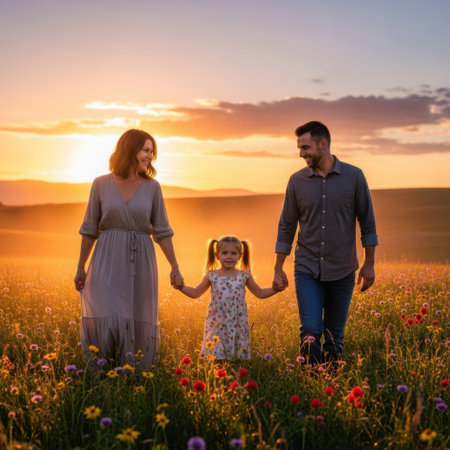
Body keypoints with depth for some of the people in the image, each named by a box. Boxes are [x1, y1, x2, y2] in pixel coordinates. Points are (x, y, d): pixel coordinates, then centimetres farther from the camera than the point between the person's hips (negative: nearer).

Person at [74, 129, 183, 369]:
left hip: (140, 262, 2)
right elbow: (90, 229, 6)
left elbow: (162, 231, 5)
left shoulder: (152, 187, 4)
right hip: (108, 261, -2)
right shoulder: (101, 184, 1)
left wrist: (174, 267, -3)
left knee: (139, 324, 4)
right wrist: (80, 268, 6)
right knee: (108, 320, -13)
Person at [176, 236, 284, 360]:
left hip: (238, 325, 0)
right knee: (215, 354, -5)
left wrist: (275, 289, -3)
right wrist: (181, 286, -4)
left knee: (238, 353, 2)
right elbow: (195, 293, 11)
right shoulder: (212, 275, 2)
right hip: (216, 325, 0)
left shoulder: (244, 276, 2)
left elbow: (260, 293, 12)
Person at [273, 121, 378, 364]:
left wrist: (369, 264, 1)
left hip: (342, 271, 0)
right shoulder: (297, 181, 1)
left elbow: (367, 222, 3)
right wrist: (278, 268, 4)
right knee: (310, 332, -12)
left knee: (335, 336, 8)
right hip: (307, 271, 0)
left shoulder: (354, 176, -3)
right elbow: (286, 227, 7)